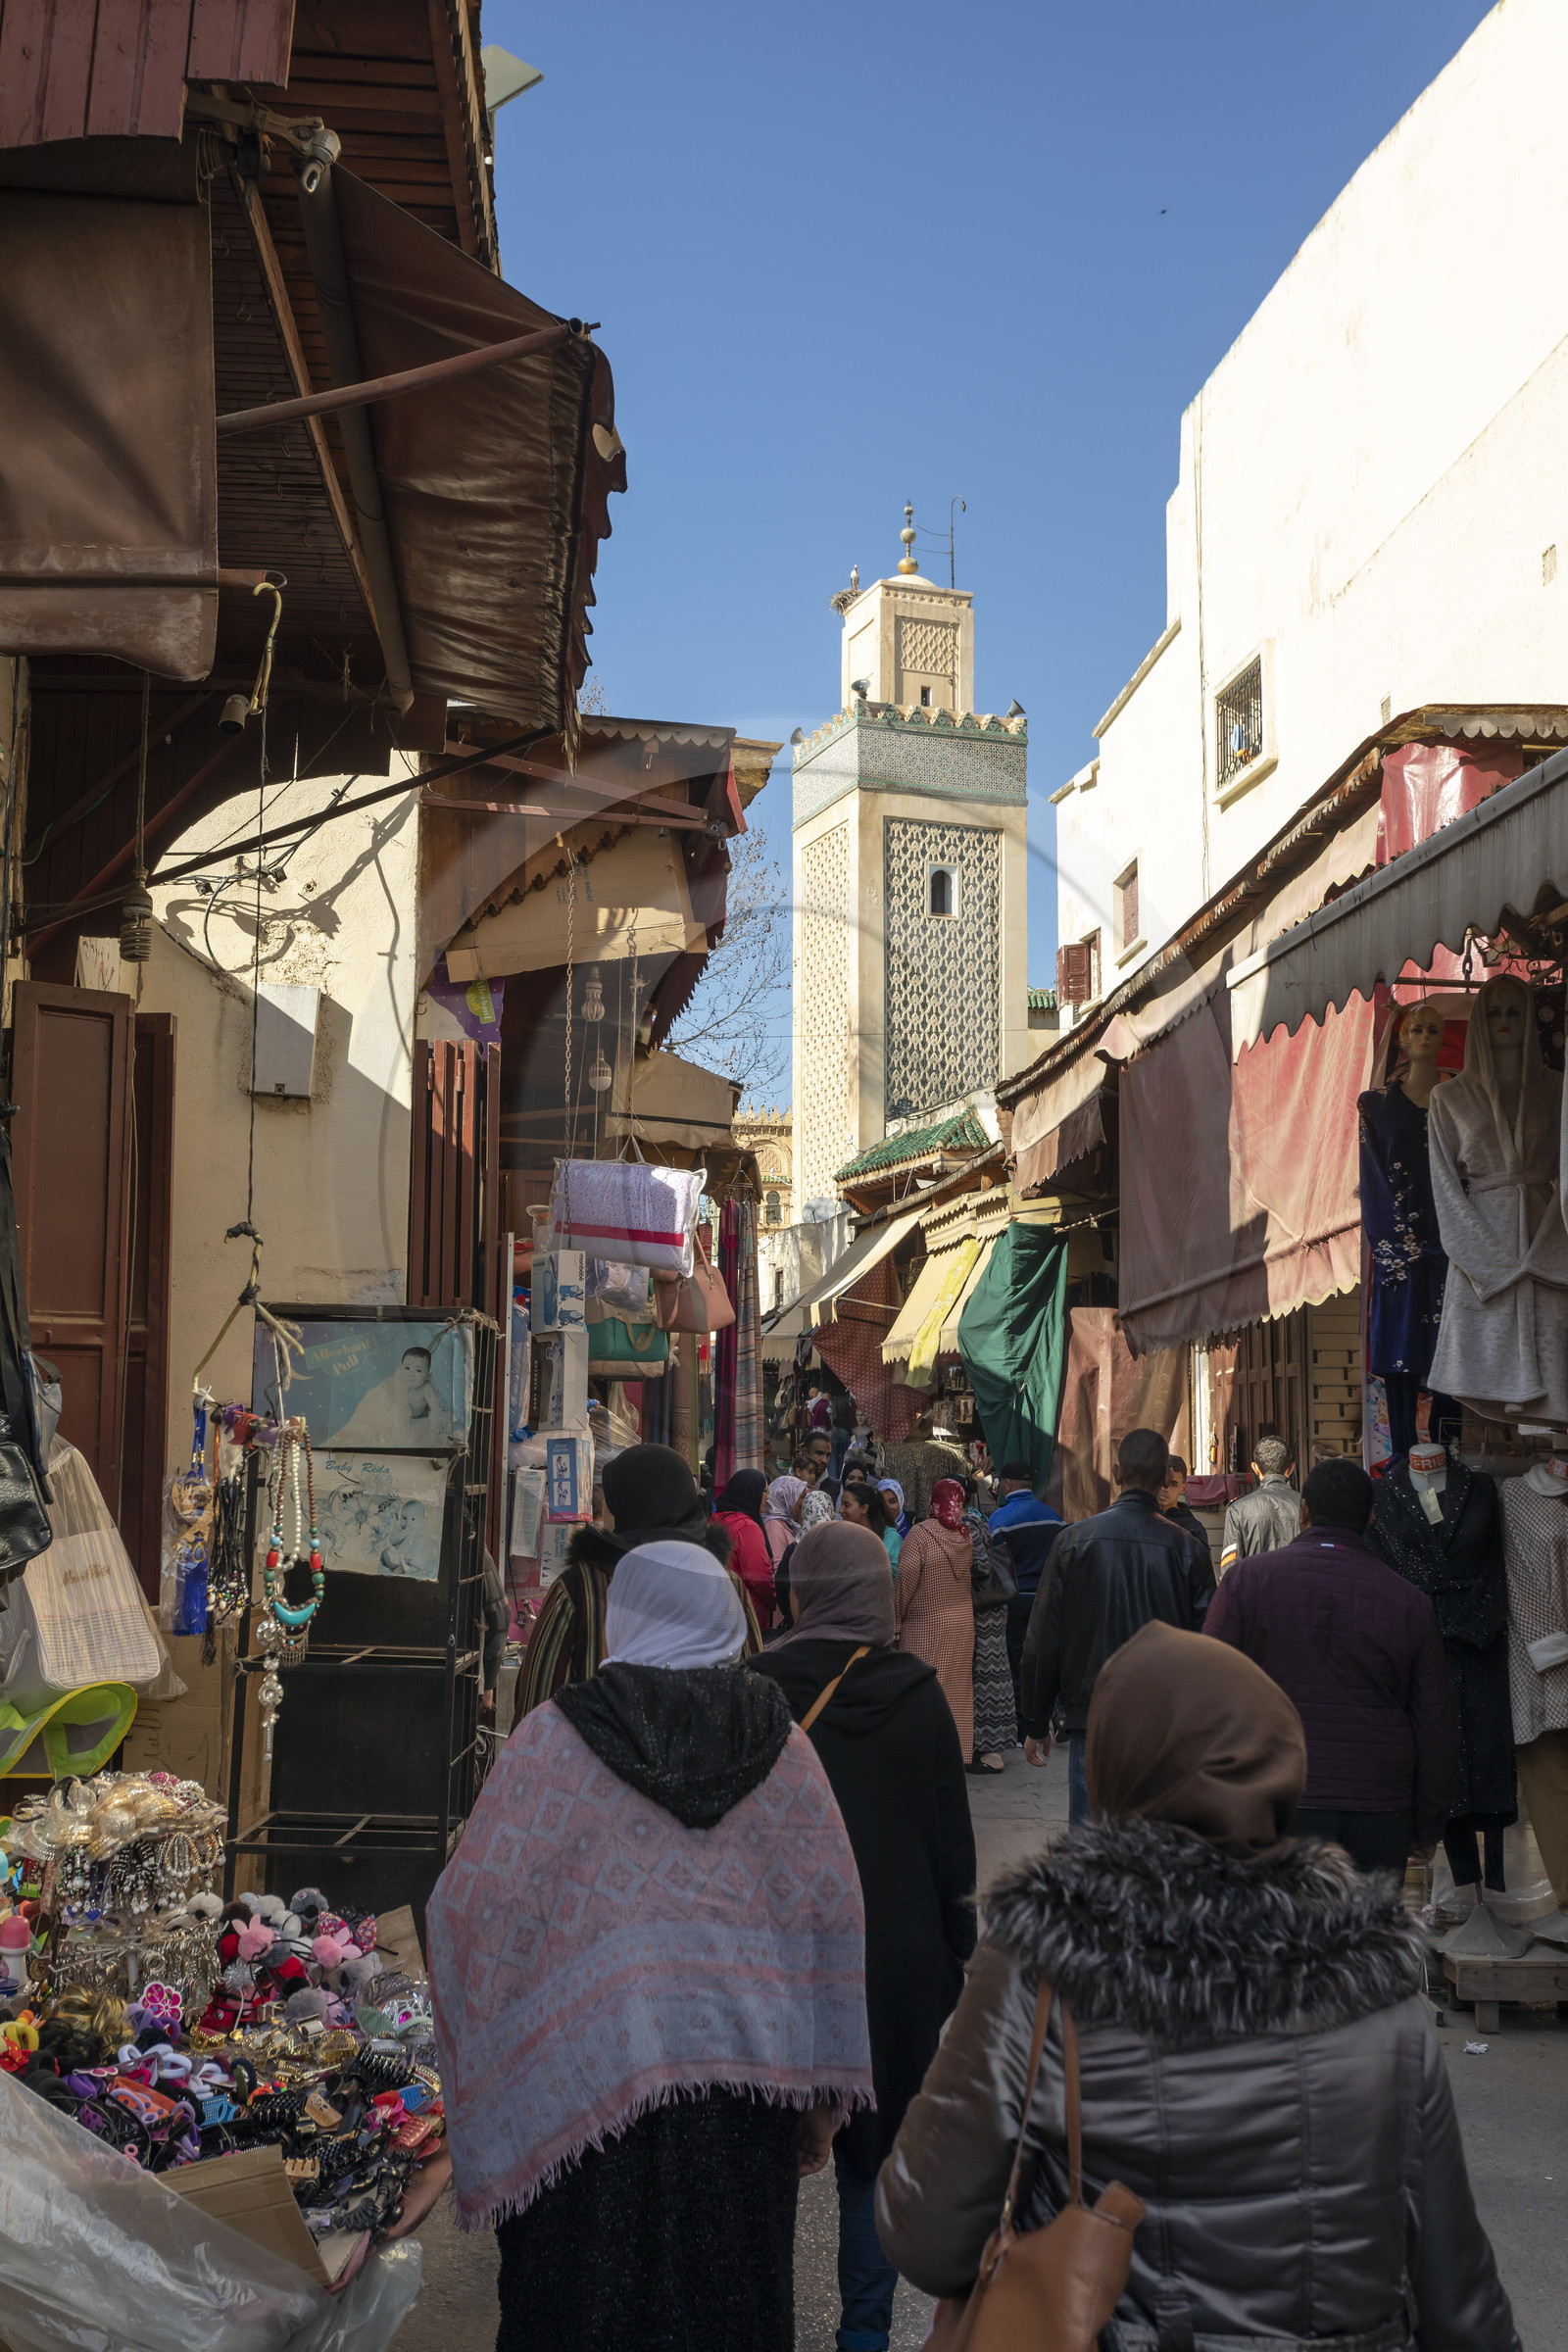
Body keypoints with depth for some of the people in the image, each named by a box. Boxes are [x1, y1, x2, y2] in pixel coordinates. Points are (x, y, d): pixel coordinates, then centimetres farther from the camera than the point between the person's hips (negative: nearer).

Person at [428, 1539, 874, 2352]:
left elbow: (476, 1908, -6)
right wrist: (821, 2096, 14)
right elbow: (832, 1913, 4)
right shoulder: (779, 1739, 1)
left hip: (591, 2075, -2)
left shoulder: (555, 1738, -7)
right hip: (748, 2070, 3)